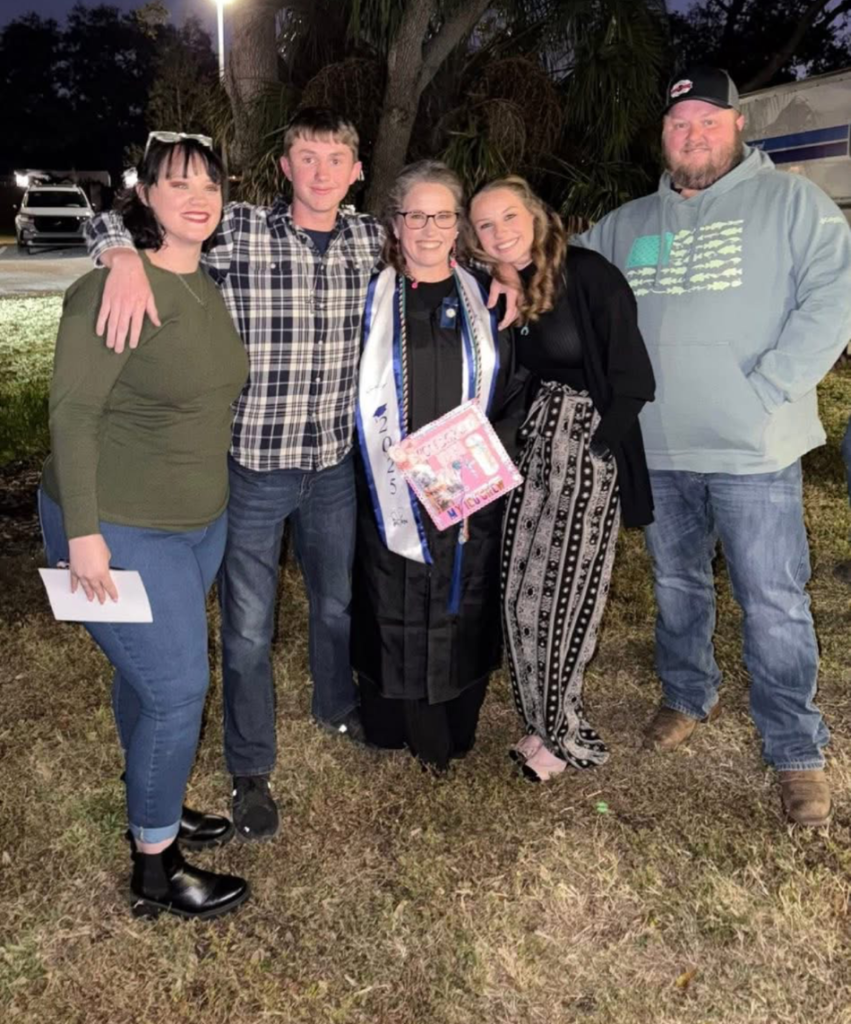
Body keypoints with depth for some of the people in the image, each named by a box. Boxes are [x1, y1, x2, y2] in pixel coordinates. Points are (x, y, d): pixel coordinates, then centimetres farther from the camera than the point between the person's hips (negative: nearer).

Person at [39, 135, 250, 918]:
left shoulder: (208, 287, 5)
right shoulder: (114, 288, -20)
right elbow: (73, 413, -20)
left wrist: (213, 498, 19)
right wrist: (85, 531, -21)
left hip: (201, 521, 8)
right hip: (122, 530, -7)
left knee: (148, 674, 22)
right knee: (179, 689, -3)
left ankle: (153, 808, 42)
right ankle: (156, 872, 16)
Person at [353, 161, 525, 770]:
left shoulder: (483, 299, 7)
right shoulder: (371, 298, 3)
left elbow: (515, 393, 7)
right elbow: (353, 396, 2)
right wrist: (403, 461, -9)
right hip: (391, 491, -1)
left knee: (463, 611, 8)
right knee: (393, 613, 4)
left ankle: (454, 736, 26)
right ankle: (393, 729, 24)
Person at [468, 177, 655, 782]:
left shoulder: (590, 276, -10)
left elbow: (631, 376, -12)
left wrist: (600, 446, -16)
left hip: (588, 450, -6)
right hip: (529, 447, 6)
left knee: (563, 590, -3)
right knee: (522, 589, 5)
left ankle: (561, 733, 16)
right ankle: (551, 723, 23)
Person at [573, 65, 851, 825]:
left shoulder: (789, 201, -2)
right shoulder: (627, 225, 13)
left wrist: (768, 390, -17)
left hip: (753, 449, -4)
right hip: (657, 449, 5)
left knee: (774, 602, 0)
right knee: (676, 585, 18)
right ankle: (687, 697, 39)